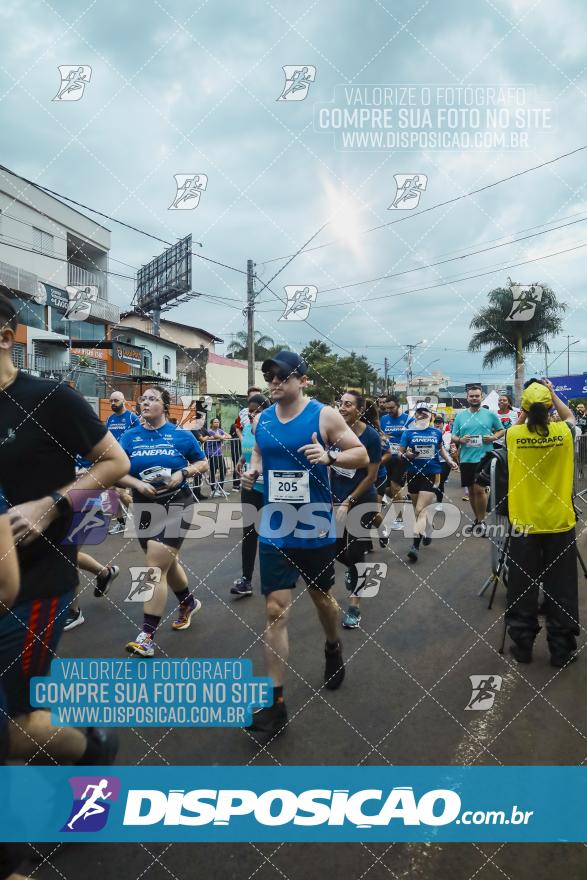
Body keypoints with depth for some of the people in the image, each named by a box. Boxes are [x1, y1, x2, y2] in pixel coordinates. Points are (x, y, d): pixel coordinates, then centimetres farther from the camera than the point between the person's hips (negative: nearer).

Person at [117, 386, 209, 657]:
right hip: (144, 507, 5)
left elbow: (203, 464, 5)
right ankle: (188, 602, 48)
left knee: (156, 569, -12)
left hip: (175, 505, -4)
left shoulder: (181, 436, -4)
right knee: (167, 562, 21)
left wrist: (182, 473, -13)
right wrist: (138, 484, -17)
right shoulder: (130, 437, 2)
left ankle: (147, 636, -4)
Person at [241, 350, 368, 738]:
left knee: (322, 597, 19)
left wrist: (330, 456, -26)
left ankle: (334, 649, 52)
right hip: (274, 529, 3)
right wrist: (253, 469, -3)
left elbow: (362, 455, -7)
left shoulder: (324, 415, -10)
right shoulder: (263, 419, 3)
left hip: (315, 527, -2)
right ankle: (276, 702, 6)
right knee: (276, 610, -2)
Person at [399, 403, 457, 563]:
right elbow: (400, 452, -1)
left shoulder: (436, 432, 5)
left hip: (432, 474, -1)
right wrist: (407, 455, -22)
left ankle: (415, 545, -16)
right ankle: (428, 532, 40)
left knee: (421, 510, -12)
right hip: (414, 474, 2)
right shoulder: (408, 432, 0)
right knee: (419, 509, 15)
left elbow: (440, 448, 23)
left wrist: (449, 460, 10)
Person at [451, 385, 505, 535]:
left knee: (479, 489, -10)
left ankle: (482, 521, 5)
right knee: (471, 490, 12)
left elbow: (502, 430, 10)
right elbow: (453, 437, 9)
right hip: (466, 459, 3)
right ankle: (477, 518, 29)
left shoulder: (490, 414, 1)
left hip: (483, 458, -3)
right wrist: (460, 440, -13)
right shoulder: (460, 415, 6)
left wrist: (493, 437, -9)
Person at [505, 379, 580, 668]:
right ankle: (562, 650, 19)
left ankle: (522, 645, 20)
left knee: (522, 587, 10)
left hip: (524, 524, 0)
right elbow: (570, 417, 16)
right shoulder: (563, 433, -8)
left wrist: (526, 410, 13)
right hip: (559, 522, 0)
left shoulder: (514, 435, -9)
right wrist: (552, 393, 20)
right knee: (560, 589, 10)